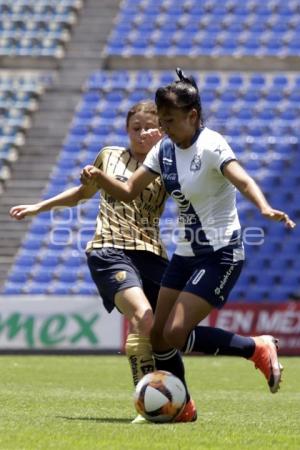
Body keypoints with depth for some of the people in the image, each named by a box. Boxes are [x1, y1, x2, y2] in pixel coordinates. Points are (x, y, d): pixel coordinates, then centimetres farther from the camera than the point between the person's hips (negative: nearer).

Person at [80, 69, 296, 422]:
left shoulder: (210, 146, -17)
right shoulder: (165, 149, 4)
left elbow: (244, 182, -33)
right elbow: (128, 191, 9)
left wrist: (265, 209, -53)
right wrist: (98, 177, -11)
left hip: (221, 254, -7)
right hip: (186, 254, 7)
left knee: (176, 334, -17)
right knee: (158, 336, 2)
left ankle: (258, 349, -2)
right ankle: (181, 407, 19)